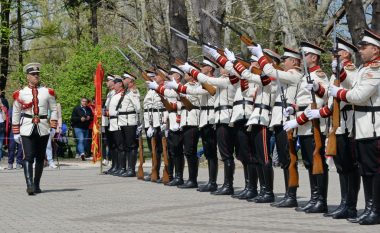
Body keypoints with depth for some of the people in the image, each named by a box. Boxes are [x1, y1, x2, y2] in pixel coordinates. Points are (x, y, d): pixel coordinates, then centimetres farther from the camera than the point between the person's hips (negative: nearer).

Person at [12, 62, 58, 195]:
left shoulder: (47, 92, 7)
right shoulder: (21, 94, 4)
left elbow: (54, 110, 11)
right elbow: (16, 113, 8)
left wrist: (54, 128, 1)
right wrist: (16, 132, 6)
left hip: (43, 129, 2)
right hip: (27, 129, -2)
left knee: (40, 158, 8)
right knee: (28, 157, -14)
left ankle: (36, 185, 17)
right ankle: (29, 185, -19)